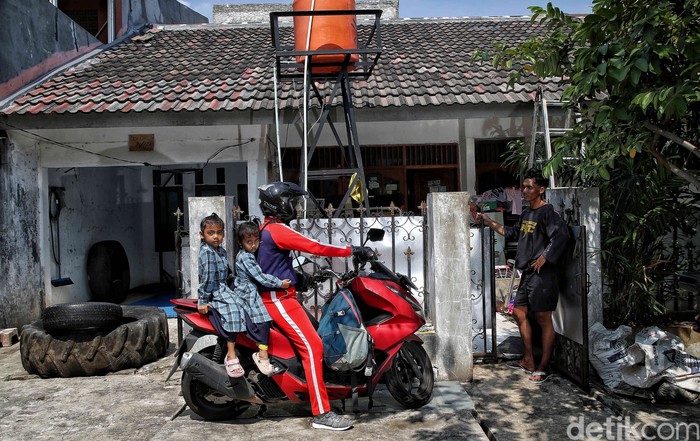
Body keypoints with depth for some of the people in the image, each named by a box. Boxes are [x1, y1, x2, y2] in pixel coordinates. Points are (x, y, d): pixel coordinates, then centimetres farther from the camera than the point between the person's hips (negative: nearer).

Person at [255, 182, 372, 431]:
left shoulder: (265, 229, 16)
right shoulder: (277, 230, -16)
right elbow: (315, 247, -22)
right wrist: (351, 251, -17)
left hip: (277, 296, 11)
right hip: (279, 299, -11)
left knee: (307, 342, 17)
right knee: (313, 347, -14)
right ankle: (321, 413, -13)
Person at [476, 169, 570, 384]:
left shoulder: (547, 212, -13)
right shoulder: (526, 213, 15)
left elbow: (561, 234, -28)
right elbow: (513, 233, 27)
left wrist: (544, 258, -23)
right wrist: (489, 222, 22)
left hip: (542, 274, -10)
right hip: (527, 273, 10)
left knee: (543, 319, -2)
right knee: (519, 312, 15)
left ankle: (543, 368, 8)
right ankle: (528, 361, 26)